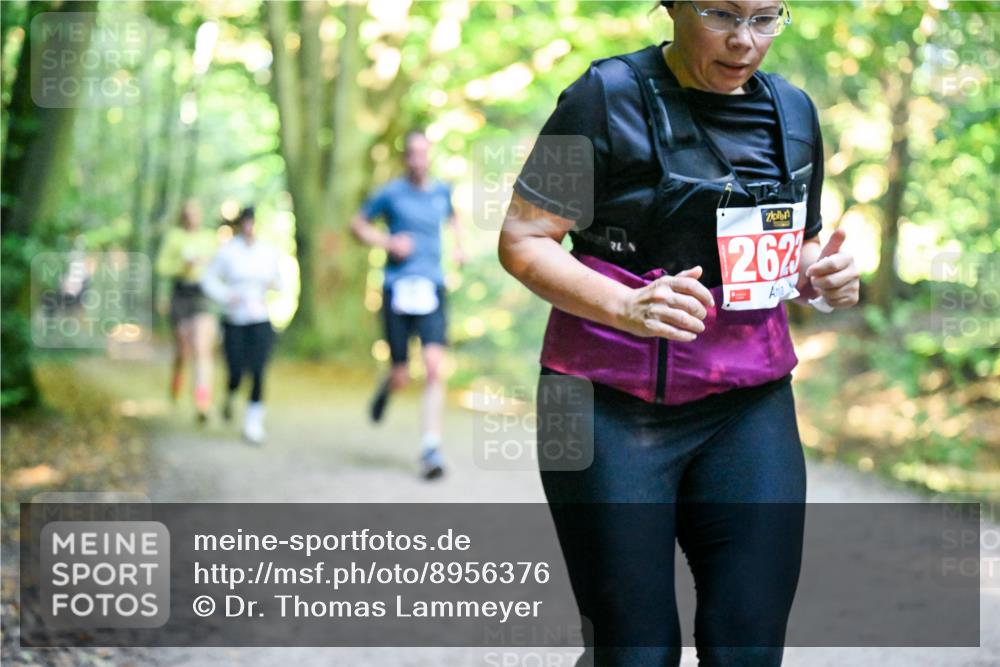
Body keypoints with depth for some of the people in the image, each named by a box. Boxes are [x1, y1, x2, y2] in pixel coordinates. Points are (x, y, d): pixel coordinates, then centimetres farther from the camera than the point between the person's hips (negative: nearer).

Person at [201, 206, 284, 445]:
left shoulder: (270, 252, 4)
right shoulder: (228, 251, -3)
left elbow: (279, 282, 16)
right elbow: (209, 279, 1)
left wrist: (276, 284, -7)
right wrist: (225, 296, -14)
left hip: (261, 320, 1)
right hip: (234, 320, -1)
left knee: (258, 372, -12)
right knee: (236, 373, -3)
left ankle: (253, 422, -4)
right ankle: (229, 397, 33)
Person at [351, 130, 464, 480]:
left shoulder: (442, 191, 10)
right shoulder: (391, 193, 0)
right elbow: (357, 223, 10)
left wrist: (458, 245, 16)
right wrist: (387, 242, -5)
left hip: (432, 290, 2)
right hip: (398, 290, -2)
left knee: (435, 366, -16)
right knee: (402, 377, 1)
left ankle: (431, 450, -13)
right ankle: (386, 387, 40)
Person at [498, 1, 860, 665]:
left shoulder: (793, 111, 10)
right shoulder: (609, 96, -7)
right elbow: (522, 240, -8)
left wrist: (824, 276, 0)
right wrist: (626, 306, -24)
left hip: (751, 408, 5)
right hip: (614, 410, -4)